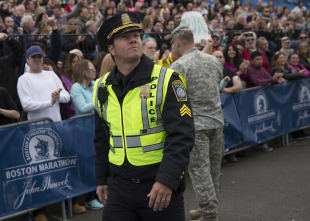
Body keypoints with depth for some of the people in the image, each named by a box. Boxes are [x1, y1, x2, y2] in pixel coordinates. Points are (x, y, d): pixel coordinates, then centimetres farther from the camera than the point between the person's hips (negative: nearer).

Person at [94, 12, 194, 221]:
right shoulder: (103, 88, 6)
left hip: (161, 186, -4)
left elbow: (182, 135, -16)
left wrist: (167, 180, -23)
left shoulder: (166, 80, -9)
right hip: (119, 186, 4)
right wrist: (102, 179, 18)